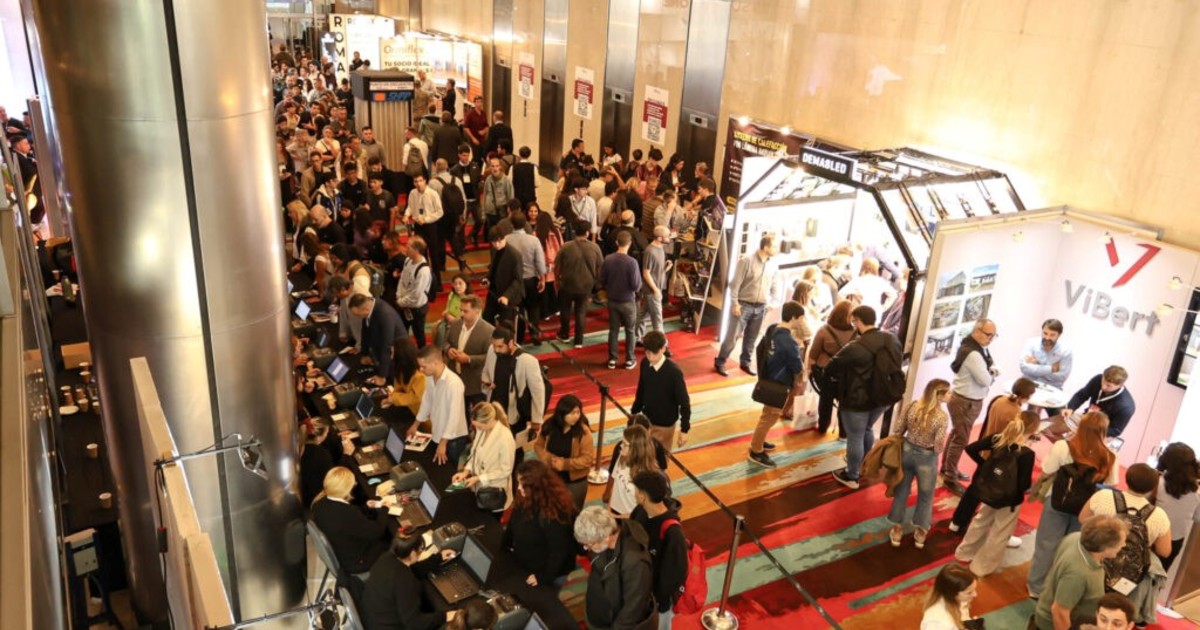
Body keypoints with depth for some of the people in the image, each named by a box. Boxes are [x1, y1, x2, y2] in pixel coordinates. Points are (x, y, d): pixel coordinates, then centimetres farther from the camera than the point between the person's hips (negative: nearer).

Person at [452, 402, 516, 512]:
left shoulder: (505, 438, -29)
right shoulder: (482, 429, -8)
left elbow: (505, 471, -20)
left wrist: (478, 478, -20)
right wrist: (466, 471, -8)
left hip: (495, 493, -6)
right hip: (479, 486, 6)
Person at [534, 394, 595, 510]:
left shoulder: (583, 431, -18)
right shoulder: (549, 426, -9)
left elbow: (587, 458, -18)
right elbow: (538, 446, 0)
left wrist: (565, 464, -26)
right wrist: (550, 459, -18)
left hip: (575, 482, -3)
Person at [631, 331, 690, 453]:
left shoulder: (674, 372, -26)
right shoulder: (645, 364, -10)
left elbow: (684, 402, -18)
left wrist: (684, 429, -15)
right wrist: (634, 412, 14)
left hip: (665, 424, -5)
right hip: (647, 419, 5)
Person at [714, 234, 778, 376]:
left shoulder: (773, 265, 4)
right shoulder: (747, 260, -14)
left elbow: (773, 286, 16)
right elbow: (735, 283, -13)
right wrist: (735, 303, -14)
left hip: (760, 307, 5)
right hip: (743, 305, -5)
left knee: (751, 338, 14)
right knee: (732, 336, -2)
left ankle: (745, 362, 29)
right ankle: (720, 362, 10)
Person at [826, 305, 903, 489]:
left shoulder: (855, 347, -27)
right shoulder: (893, 340, -5)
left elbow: (831, 367, -14)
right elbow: (895, 366, 11)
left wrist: (844, 375, 7)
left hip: (858, 400, -7)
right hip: (883, 397, 7)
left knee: (855, 437, 8)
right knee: (866, 430, 29)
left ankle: (851, 476, 21)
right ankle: (866, 464, 46)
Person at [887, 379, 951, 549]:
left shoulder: (913, 406, -8)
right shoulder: (941, 417, -20)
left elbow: (897, 430, -2)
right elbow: (938, 447, -19)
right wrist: (932, 448, 3)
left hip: (907, 451, 4)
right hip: (926, 458, -4)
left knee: (901, 490, 18)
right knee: (925, 496, 18)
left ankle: (896, 529, 26)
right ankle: (920, 533, 28)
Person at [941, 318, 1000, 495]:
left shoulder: (977, 348, 5)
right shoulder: (973, 354, -28)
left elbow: (986, 368, 15)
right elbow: (986, 380, -27)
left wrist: (991, 371, -8)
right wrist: (993, 374, -5)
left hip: (965, 399, 11)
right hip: (965, 402, -11)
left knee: (956, 434, 22)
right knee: (960, 440, -2)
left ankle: (947, 468, 37)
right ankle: (950, 478, 7)